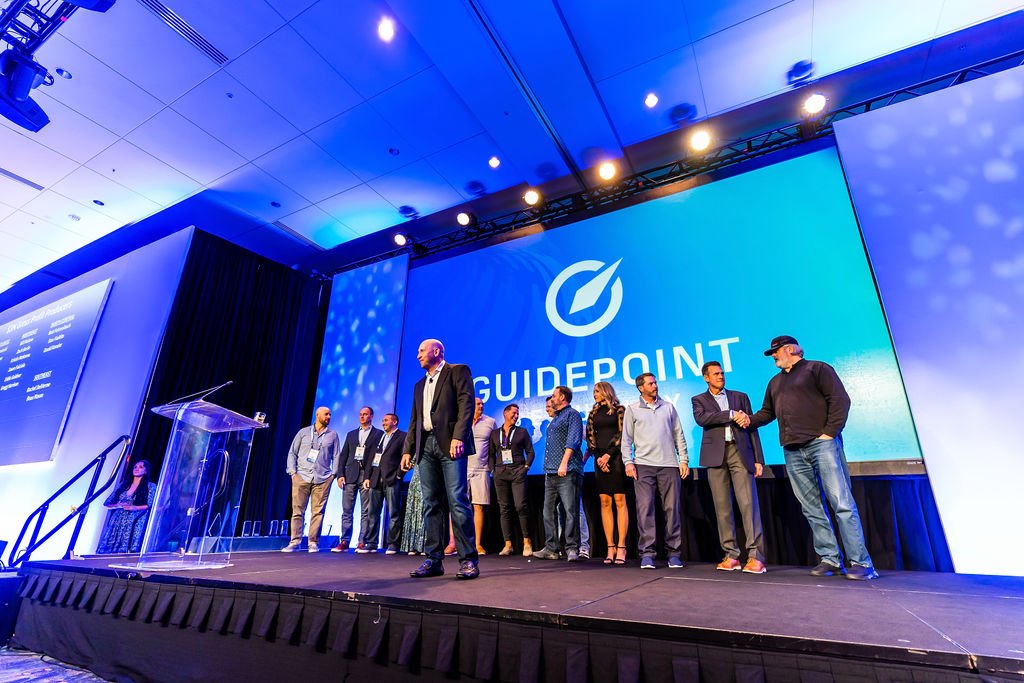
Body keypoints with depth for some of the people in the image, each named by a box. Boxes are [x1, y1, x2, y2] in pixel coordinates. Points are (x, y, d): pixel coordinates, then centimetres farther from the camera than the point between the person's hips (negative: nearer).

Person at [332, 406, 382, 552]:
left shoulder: (379, 434, 7)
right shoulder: (351, 434, 20)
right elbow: (343, 455, 15)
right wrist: (340, 474, 3)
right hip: (350, 475, 4)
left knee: (366, 511, -1)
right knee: (346, 510, 3)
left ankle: (363, 543, 3)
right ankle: (344, 542, 8)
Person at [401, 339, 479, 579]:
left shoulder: (458, 371, 5)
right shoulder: (420, 385, 25)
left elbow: (466, 404, -8)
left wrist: (458, 437, -19)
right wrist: (407, 450, 13)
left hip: (449, 443, -6)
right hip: (425, 446, 7)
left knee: (457, 501, -9)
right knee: (431, 504, 6)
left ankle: (468, 560, -2)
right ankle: (433, 560, 12)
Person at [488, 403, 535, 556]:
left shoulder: (522, 432, 10)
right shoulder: (495, 433, 13)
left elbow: (530, 452, 9)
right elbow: (491, 454, 14)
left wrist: (526, 466, -3)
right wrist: (493, 469, 2)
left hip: (518, 471, -2)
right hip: (500, 473, 2)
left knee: (520, 506, -13)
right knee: (504, 508, 2)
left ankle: (527, 542, -4)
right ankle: (508, 544, 7)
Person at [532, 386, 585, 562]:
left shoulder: (572, 414, -1)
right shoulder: (555, 419, 25)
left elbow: (573, 440, -14)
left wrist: (564, 462, -22)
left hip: (567, 473, -9)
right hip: (551, 473, 9)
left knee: (571, 511, -6)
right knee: (549, 511, 8)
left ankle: (572, 548, 0)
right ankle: (551, 549, 14)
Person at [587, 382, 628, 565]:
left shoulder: (619, 409, 4)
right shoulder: (593, 413, 17)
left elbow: (622, 434, -5)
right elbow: (590, 436, 11)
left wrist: (608, 454, -11)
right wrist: (598, 457, -4)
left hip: (616, 457, -4)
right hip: (599, 459, 4)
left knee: (619, 501, -6)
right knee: (605, 502, 1)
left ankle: (621, 547, -4)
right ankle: (610, 548, 4)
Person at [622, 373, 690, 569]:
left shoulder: (668, 407, 14)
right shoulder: (632, 409, 8)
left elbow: (679, 435, 13)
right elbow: (626, 439, 6)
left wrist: (684, 460, 5)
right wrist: (628, 462, -3)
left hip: (669, 465, 2)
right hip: (643, 465, -1)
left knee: (672, 508, 2)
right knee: (645, 508, -5)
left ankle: (673, 553, 13)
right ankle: (647, 553, 1)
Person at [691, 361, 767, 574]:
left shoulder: (740, 396, 18)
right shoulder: (699, 400, 13)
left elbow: (751, 427, 12)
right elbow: (701, 418, -9)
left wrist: (758, 459, 5)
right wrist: (730, 414, -11)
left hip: (740, 452, 0)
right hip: (716, 455, 0)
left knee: (748, 503, -8)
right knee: (722, 506, 1)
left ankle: (755, 556, -5)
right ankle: (731, 555, 7)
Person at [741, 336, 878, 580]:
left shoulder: (816, 368, 4)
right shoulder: (775, 382, 23)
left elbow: (840, 399, -5)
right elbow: (767, 412, 22)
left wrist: (830, 432, -12)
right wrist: (750, 419, 3)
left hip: (821, 443, -6)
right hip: (792, 452, 6)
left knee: (842, 503, -7)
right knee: (811, 509, 5)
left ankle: (861, 563, -1)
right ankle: (830, 559, 12)